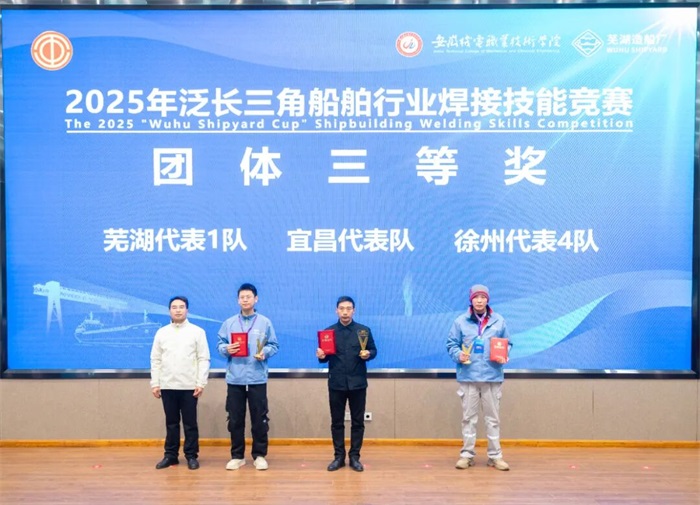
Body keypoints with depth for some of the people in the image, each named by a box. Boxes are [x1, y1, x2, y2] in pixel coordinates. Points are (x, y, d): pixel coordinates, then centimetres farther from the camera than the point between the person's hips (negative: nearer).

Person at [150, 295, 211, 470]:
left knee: (190, 423, 3)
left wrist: (201, 383, -10)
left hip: (189, 386, -2)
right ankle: (170, 455, 20)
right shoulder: (161, 333, 9)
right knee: (171, 423, 10)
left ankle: (192, 456, 13)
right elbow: (155, 360, 9)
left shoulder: (197, 331, 0)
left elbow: (204, 359, -3)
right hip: (167, 386, 3)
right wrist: (155, 383, 2)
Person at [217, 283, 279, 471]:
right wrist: (226, 349, -13)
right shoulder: (229, 323, 8)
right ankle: (237, 456, 20)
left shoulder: (265, 322, 4)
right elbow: (220, 344, 8)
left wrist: (265, 353, -15)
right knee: (235, 419, 8)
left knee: (259, 418, 4)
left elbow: (274, 346, 4)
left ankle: (259, 455, 17)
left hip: (257, 378, -1)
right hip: (234, 379, 1)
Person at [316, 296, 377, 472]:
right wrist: (321, 356, -16)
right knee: (337, 422, 8)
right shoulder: (329, 331, 3)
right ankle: (338, 456, 19)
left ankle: (355, 457, 17)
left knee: (357, 422, 6)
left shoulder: (364, 330, 1)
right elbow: (325, 357, 6)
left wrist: (368, 354, -16)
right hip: (336, 384, 1)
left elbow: (374, 350, 6)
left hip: (357, 383, 0)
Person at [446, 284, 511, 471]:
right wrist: (458, 355, -14)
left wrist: (503, 356, -7)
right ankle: (467, 454, 17)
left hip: (492, 377, 1)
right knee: (468, 417, 7)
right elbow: (452, 344, 5)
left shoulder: (499, 321, 4)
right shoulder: (460, 321, 1)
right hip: (468, 377, -1)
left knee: (493, 418, 8)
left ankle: (495, 456, 17)